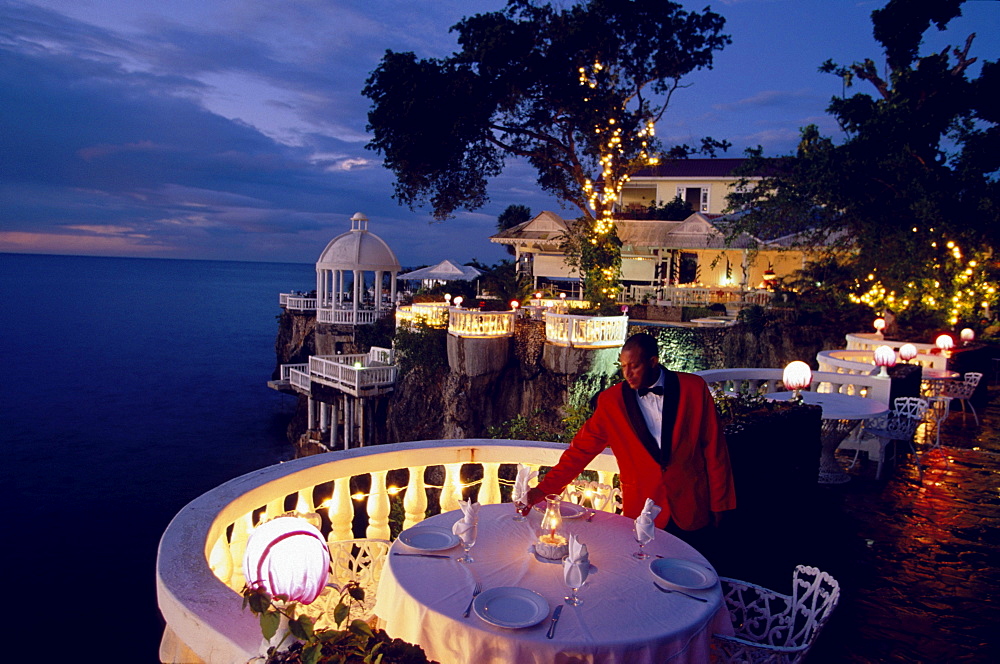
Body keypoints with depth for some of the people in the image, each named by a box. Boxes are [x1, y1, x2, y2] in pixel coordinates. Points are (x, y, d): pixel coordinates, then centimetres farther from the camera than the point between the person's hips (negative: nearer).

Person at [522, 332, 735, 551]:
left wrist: (718, 504, 3)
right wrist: (544, 489, -11)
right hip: (642, 511, 0)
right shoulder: (611, 400, -6)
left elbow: (714, 448, 0)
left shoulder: (693, 388, -6)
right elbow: (581, 449, -4)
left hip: (693, 510, 1)